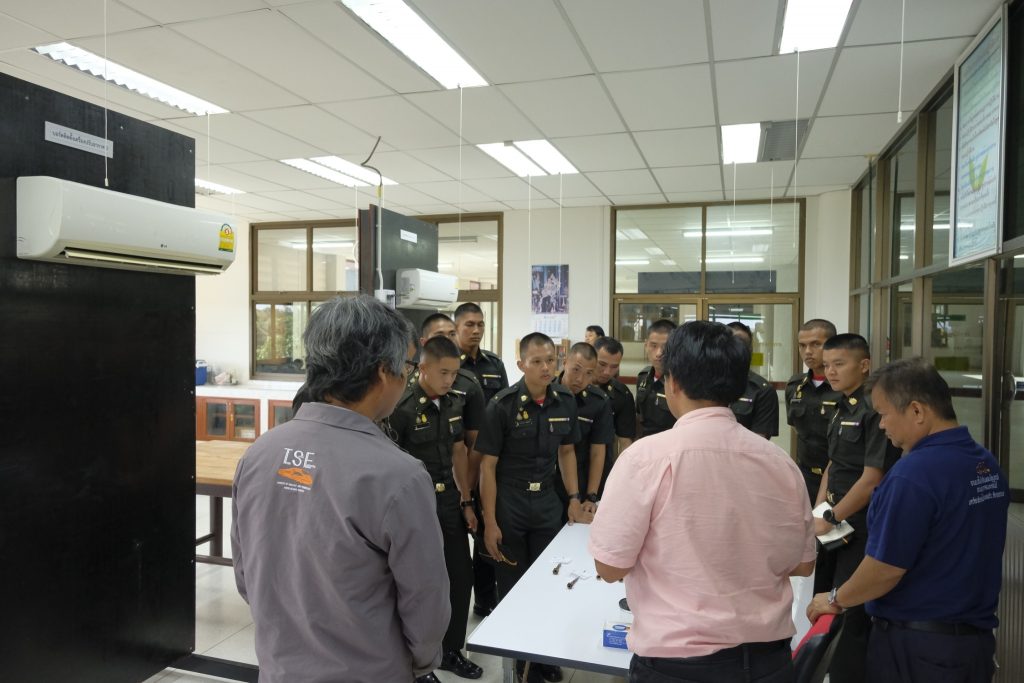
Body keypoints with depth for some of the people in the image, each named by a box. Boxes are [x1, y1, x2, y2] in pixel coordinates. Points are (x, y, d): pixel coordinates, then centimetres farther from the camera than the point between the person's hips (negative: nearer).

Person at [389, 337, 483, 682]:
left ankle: (451, 651, 36)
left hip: (450, 503, 7)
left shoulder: (454, 403, 2)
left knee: (460, 577, 15)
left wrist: (466, 502, 13)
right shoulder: (402, 408, -19)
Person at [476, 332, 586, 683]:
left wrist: (574, 497, 6)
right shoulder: (502, 405, -15)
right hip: (508, 504, -3)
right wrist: (490, 522, -13)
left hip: (547, 503, 4)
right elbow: (487, 465, -12)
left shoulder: (565, 401, -2)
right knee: (512, 584, 10)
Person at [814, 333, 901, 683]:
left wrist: (831, 518, -15)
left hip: (862, 527, -9)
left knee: (850, 614, 1)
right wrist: (819, 507, 6)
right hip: (837, 522, 9)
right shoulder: (843, 408, 8)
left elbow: (872, 479, -21)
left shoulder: (875, 410, -19)